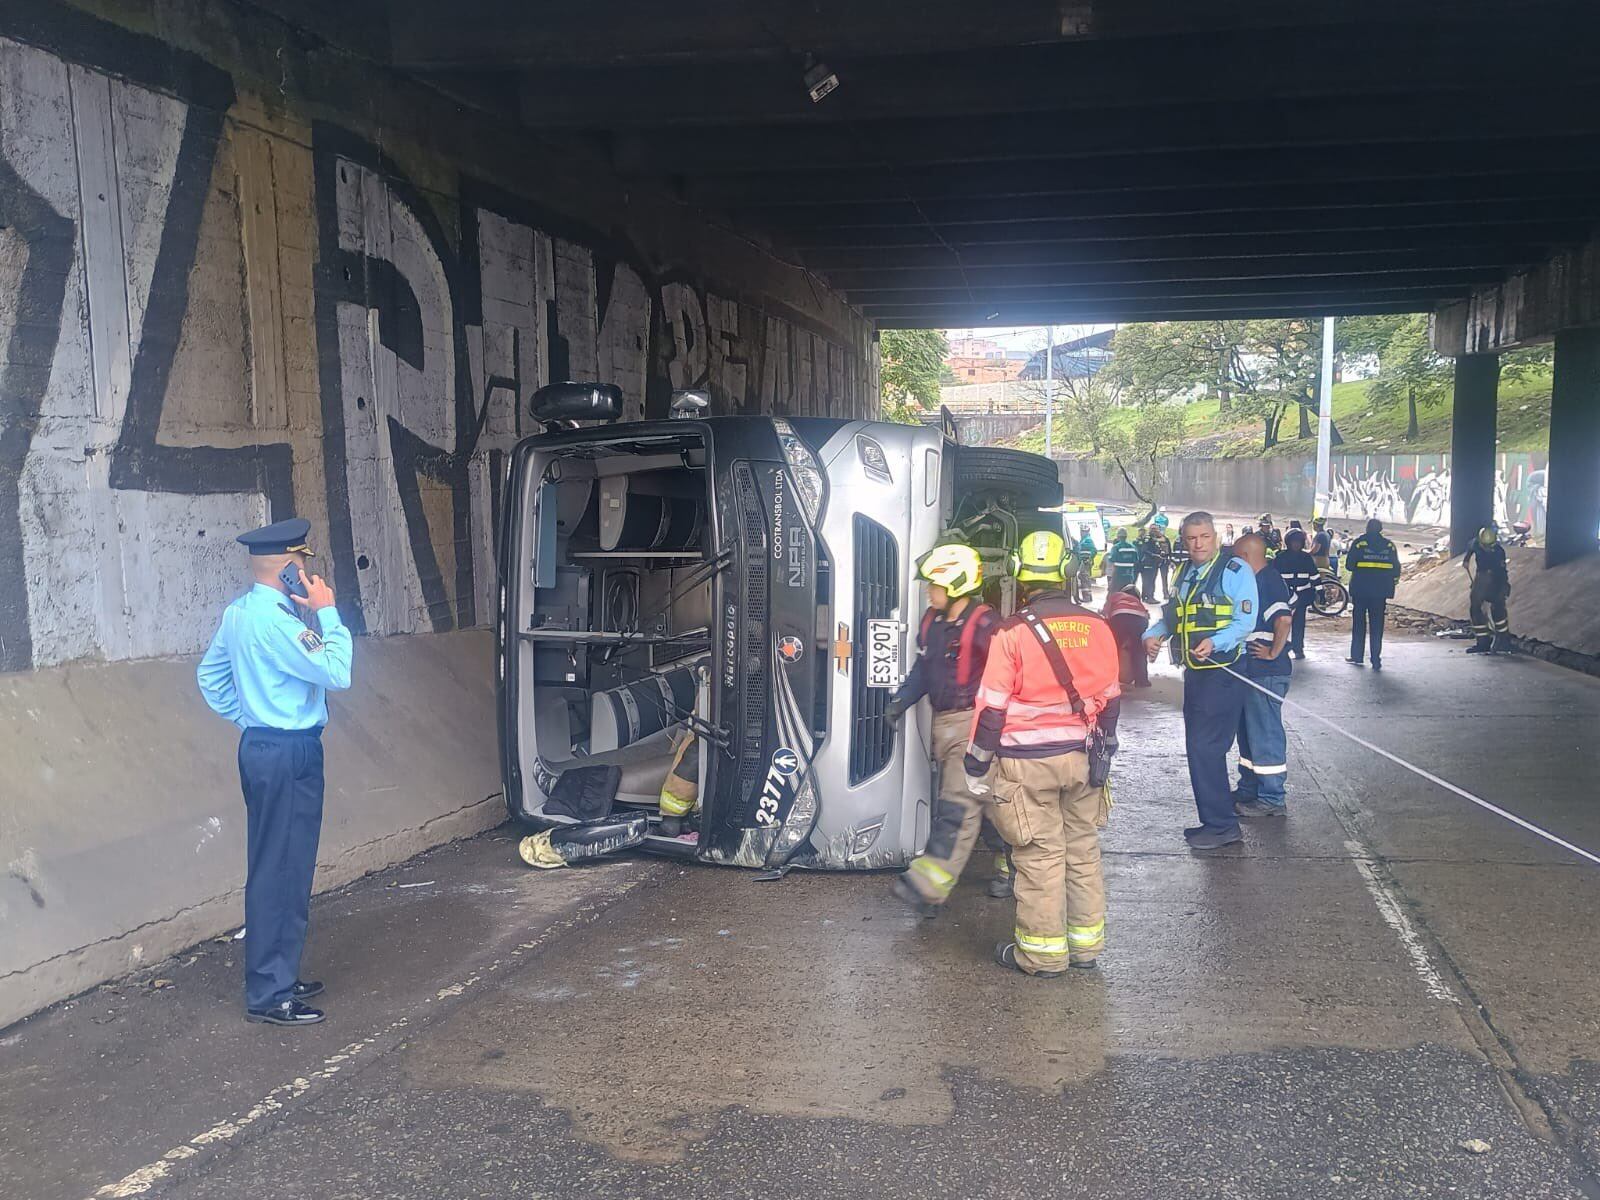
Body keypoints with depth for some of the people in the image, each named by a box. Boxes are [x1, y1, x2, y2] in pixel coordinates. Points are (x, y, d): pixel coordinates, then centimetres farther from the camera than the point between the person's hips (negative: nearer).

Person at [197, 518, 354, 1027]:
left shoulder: (237, 613, 10)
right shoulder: (276, 619, -20)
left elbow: (210, 675, 19)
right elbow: (336, 673, -20)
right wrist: (326, 611, -14)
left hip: (260, 746, 10)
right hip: (289, 754, -10)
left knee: (273, 869, 17)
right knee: (283, 873, -4)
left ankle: (276, 978, 27)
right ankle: (270, 996, 2)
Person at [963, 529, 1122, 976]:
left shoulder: (1013, 633, -12)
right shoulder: (1096, 627, 3)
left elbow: (992, 707, -11)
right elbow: (1109, 699, 12)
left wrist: (977, 766, -1)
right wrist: (1103, 753, 24)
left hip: (1028, 762, -5)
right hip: (1083, 756, 5)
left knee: (1040, 856, 2)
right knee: (1083, 848, 15)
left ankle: (1042, 952, 11)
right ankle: (1087, 943, 25)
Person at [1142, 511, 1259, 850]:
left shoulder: (1235, 570, -9)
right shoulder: (1185, 574, 15)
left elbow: (1244, 621, -16)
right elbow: (1170, 616, 22)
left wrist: (1215, 643, -32)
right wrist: (1152, 635, 1)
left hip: (1223, 672, -9)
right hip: (1195, 671, 9)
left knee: (1205, 746, -11)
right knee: (1200, 748, 13)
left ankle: (1221, 825, -2)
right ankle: (1215, 820, 24)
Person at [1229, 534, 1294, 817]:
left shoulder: (1268, 580, -17)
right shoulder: (1261, 579, 13)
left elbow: (1284, 618, -30)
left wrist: (1273, 653, -21)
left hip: (1266, 673, -11)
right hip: (1253, 671, 11)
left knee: (1265, 734, -3)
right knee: (1249, 731, 19)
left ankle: (1272, 799, 4)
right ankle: (1248, 790, 30)